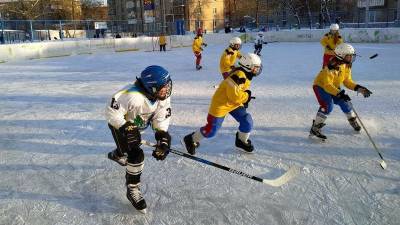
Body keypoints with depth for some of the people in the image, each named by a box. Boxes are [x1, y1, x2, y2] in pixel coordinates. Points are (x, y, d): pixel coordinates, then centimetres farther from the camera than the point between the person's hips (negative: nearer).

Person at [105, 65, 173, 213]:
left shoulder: (163, 97, -21)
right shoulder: (133, 96, -42)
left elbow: (161, 118, -13)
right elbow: (111, 111, -36)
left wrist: (163, 137, -26)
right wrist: (126, 129, -39)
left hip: (136, 124, 7)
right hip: (119, 124, -7)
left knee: (130, 147, 32)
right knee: (136, 156, -18)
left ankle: (116, 155, 68)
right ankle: (132, 190, 2)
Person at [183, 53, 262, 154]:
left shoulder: (245, 75, 1)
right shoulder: (238, 76, -30)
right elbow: (235, 96, -32)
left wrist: (245, 98, 3)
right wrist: (247, 96, -17)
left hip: (234, 103, 9)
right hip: (221, 104, -9)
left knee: (247, 121, 2)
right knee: (211, 130, -2)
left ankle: (242, 141, 26)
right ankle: (191, 140, 19)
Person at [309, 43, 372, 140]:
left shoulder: (347, 66, -5)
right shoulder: (332, 67, -32)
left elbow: (347, 81, 3)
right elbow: (327, 85, -35)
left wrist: (358, 88, -10)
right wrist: (339, 94, -45)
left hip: (334, 87, 8)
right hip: (320, 86, -8)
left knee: (344, 102, 4)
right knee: (328, 105, -27)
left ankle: (352, 120, 33)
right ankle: (315, 129, -22)